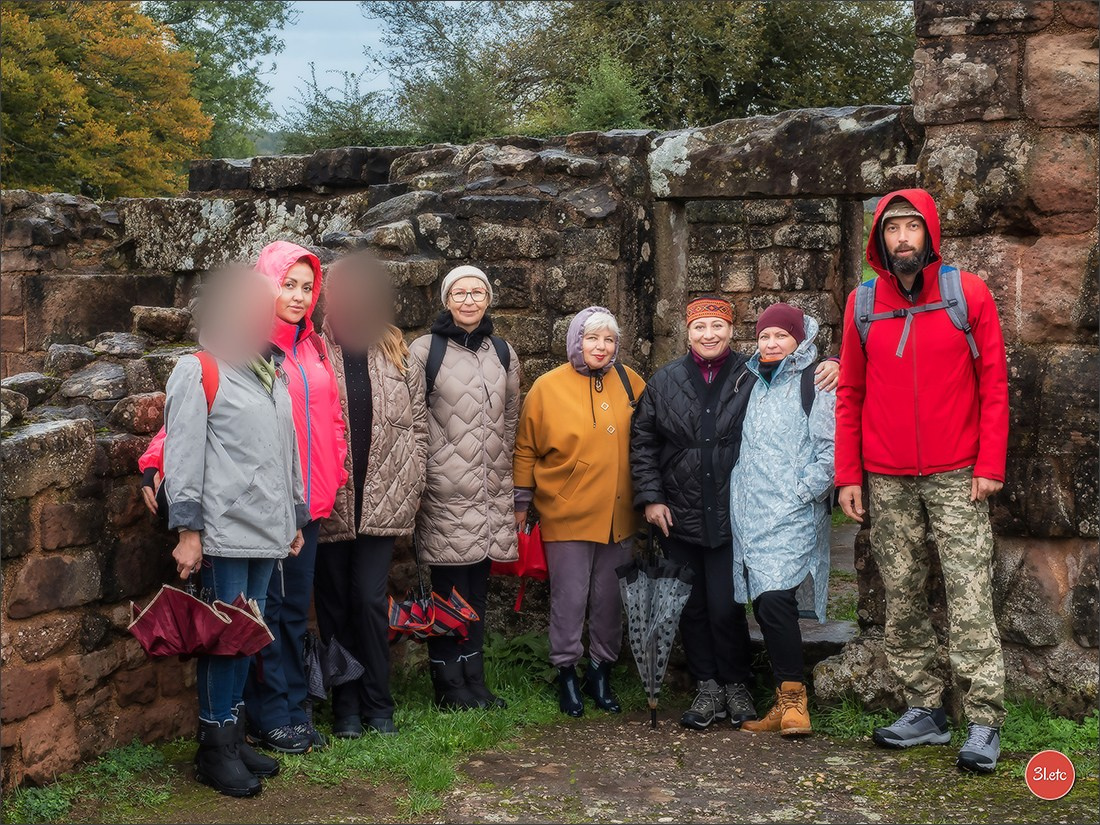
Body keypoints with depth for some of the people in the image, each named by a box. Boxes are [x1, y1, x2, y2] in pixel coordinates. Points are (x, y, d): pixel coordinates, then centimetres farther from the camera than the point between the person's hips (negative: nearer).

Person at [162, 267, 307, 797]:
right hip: (224, 529, -7)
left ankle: (234, 738, 20)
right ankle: (215, 749, 5)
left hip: (267, 530, 7)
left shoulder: (272, 375, 19)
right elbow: (183, 455, -10)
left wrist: (295, 518, 23)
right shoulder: (198, 371, -4)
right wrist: (188, 530, -15)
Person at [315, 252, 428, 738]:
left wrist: (409, 493, 3)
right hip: (328, 503, -1)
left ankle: (378, 706, 11)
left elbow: (418, 426, 10)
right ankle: (345, 708, 17)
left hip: (382, 501, 1)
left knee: (370, 599, -1)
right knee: (334, 604, 7)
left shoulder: (398, 354, 8)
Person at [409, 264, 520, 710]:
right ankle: (449, 684, 8)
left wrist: (508, 479, 17)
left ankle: (474, 680, 18)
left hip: (491, 490, 5)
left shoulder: (503, 354, 14)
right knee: (449, 586, -2)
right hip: (445, 489, -4)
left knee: (478, 585, 9)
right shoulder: (425, 350, -1)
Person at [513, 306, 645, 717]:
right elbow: (526, 449, 3)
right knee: (569, 598, 3)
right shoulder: (548, 387, -5)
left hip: (617, 515, 3)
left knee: (609, 598, 12)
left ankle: (600, 672, 27)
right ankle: (567, 673, 19)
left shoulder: (629, 382, 2)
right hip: (567, 515, -3)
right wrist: (521, 503, 5)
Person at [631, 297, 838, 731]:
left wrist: (829, 365, -14)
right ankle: (707, 686, 22)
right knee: (692, 607, 8)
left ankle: (736, 685, 17)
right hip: (680, 516, 3)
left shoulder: (753, 377, -1)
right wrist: (650, 496, 3)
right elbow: (642, 442, 10)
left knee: (726, 607, -3)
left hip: (731, 516, -2)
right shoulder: (664, 382, 6)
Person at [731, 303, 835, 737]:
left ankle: (794, 700, -8)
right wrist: (739, 498, 15)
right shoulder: (754, 383, 19)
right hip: (750, 513, 7)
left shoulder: (816, 382, -1)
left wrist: (802, 491, -13)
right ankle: (785, 701, 14)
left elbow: (830, 448, -8)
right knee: (763, 606, 6)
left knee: (775, 599, -18)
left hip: (793, 514, -7)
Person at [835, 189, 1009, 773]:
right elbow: (850, 394, 10)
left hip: (957, 478, -3)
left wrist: (990, 464, -8)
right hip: (887, 483, 3)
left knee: (970, 601, -6)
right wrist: (847, 475, 4)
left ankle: (984, 723, -2)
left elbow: (994, 383, -1)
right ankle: (924, 711, 17)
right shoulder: (862, 304, 7)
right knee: (902, 602, 7)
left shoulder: (968, 294, 0)